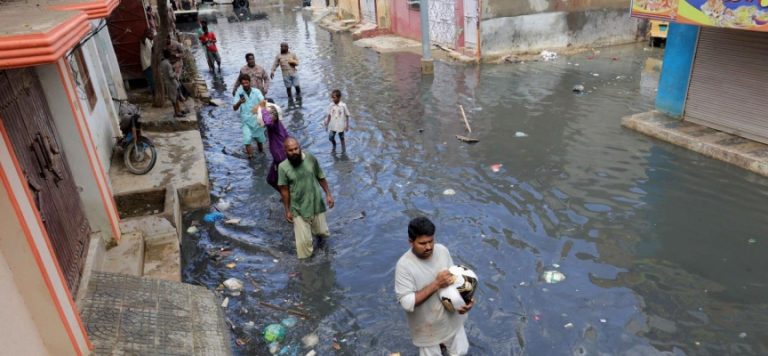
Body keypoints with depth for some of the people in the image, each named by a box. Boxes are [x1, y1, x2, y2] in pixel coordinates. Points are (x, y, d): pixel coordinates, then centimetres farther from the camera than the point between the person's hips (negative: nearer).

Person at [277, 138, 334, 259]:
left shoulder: (311, 158, -10)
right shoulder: (283, 167, -16)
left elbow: (321, 177, 3)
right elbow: (284, 190, -8)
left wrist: (328, 194, 0)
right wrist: (287, 211, -5)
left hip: (316, 204, 2)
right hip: (298, 208, -2)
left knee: (322, 233, 16)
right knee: (304, 240, 0)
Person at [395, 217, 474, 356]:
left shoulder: (442, 250, -12)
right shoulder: (404, 265, -28)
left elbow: (454, 278, 2)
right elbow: (407, 303, -30)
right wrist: (436, 284, -33)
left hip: (451, 318, 4)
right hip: (427, 326, -4)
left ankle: (442, 340, 50)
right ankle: (433, 344, 46)